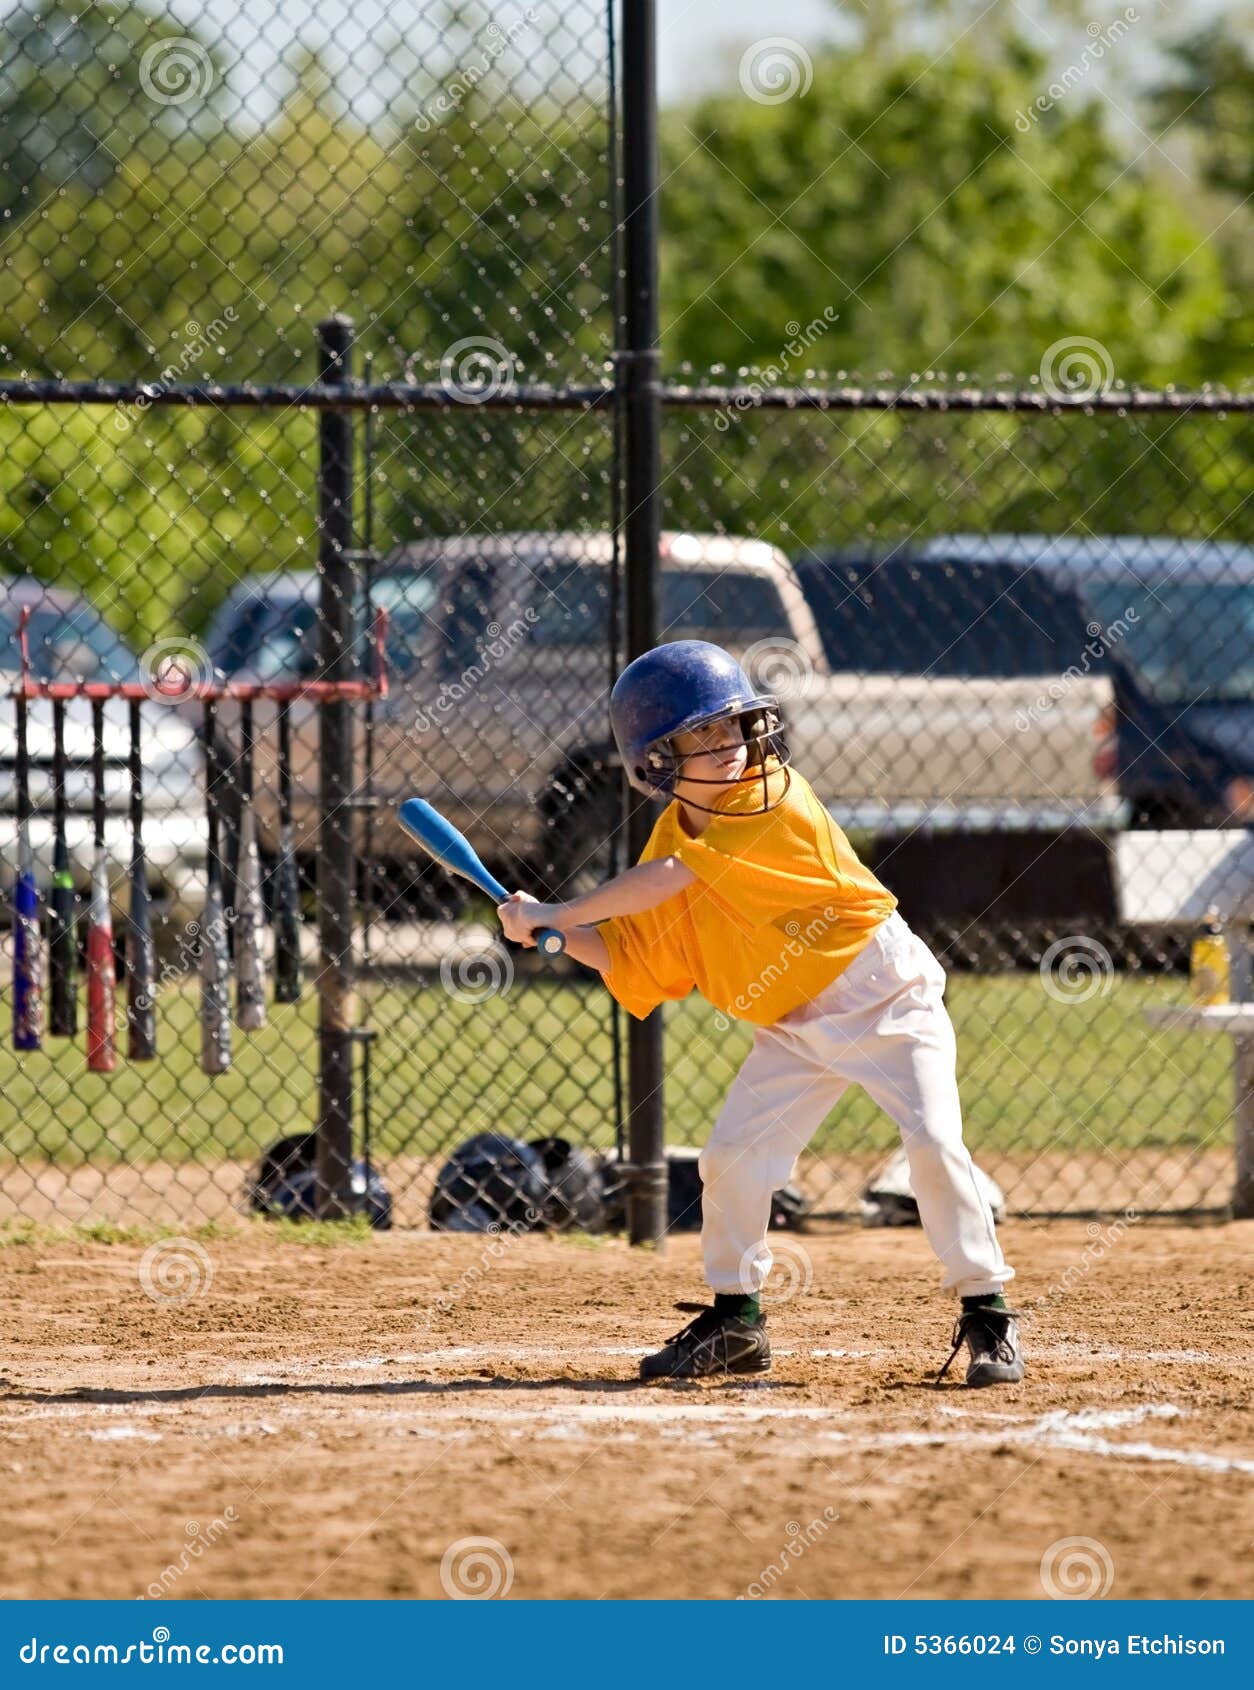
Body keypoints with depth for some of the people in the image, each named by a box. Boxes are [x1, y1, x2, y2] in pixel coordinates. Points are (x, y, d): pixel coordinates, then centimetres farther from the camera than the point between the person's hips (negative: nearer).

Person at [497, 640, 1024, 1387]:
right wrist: (558, 933, -10)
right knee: (733, 1156, -3)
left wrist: (553, 916, -23)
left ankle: (988, 1315, -6)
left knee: (935, 1143, -17)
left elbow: (669, 879, -29)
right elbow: (635, 962, 7)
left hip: (882, 995, -6)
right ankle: (735, 1321, 14)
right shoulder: (673, 839, 1)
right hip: (794, 1028, 6)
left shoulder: (776, 800, -22)